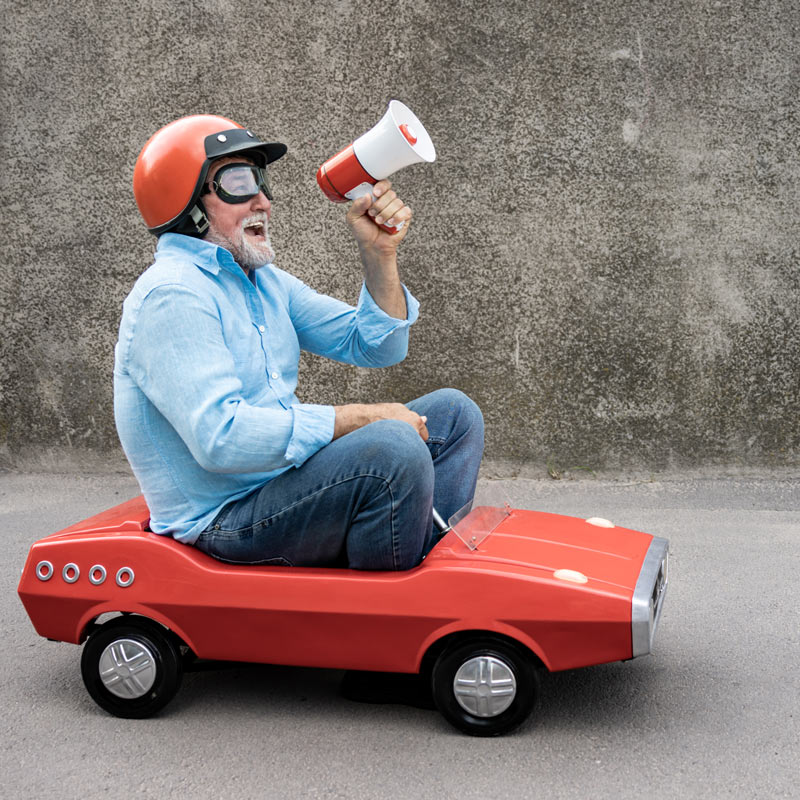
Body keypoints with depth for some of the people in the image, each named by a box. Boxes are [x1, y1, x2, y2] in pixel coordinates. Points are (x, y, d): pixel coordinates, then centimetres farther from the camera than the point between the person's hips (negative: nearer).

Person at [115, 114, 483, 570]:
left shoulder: (263, 281, 13)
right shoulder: (172, 295, -17)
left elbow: (374, 347, 14)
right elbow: (221, 438, -29)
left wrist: (380, 253, -3)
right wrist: (364, 418, -23)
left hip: (284, 475, 10)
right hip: (224, 522, -10)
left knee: (452, 413, 9)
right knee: (393, 447, -31)